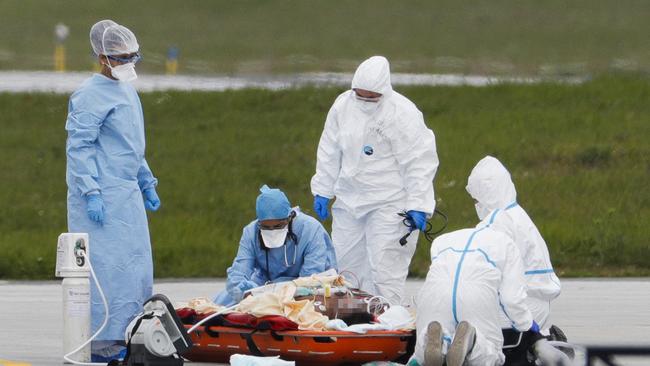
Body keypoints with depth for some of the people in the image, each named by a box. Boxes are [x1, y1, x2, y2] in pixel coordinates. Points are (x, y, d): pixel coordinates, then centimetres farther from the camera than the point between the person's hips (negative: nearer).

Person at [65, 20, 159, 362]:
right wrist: (90, 194, -20)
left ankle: (124, 337, 15)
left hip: (127, 195, 9)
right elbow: (78, 147, -15)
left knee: (136, 267, 9)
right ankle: (101, 343, -6)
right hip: (101, 198, -9)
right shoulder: (91, 95, -12)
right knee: (106, 266, -9)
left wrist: (147, 184, 27)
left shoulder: (127, 91, 17)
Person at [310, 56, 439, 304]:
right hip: (348, 201, 6)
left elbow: (419, 163, -12)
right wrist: (322, 191, 13)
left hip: (389, 204, -6)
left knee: (383, 271, -11)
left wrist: (417, 206, -15)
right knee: (346, 266, 8)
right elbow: (329, 152, 13)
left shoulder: (403, 113, -14)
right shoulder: (343, 106, 2)